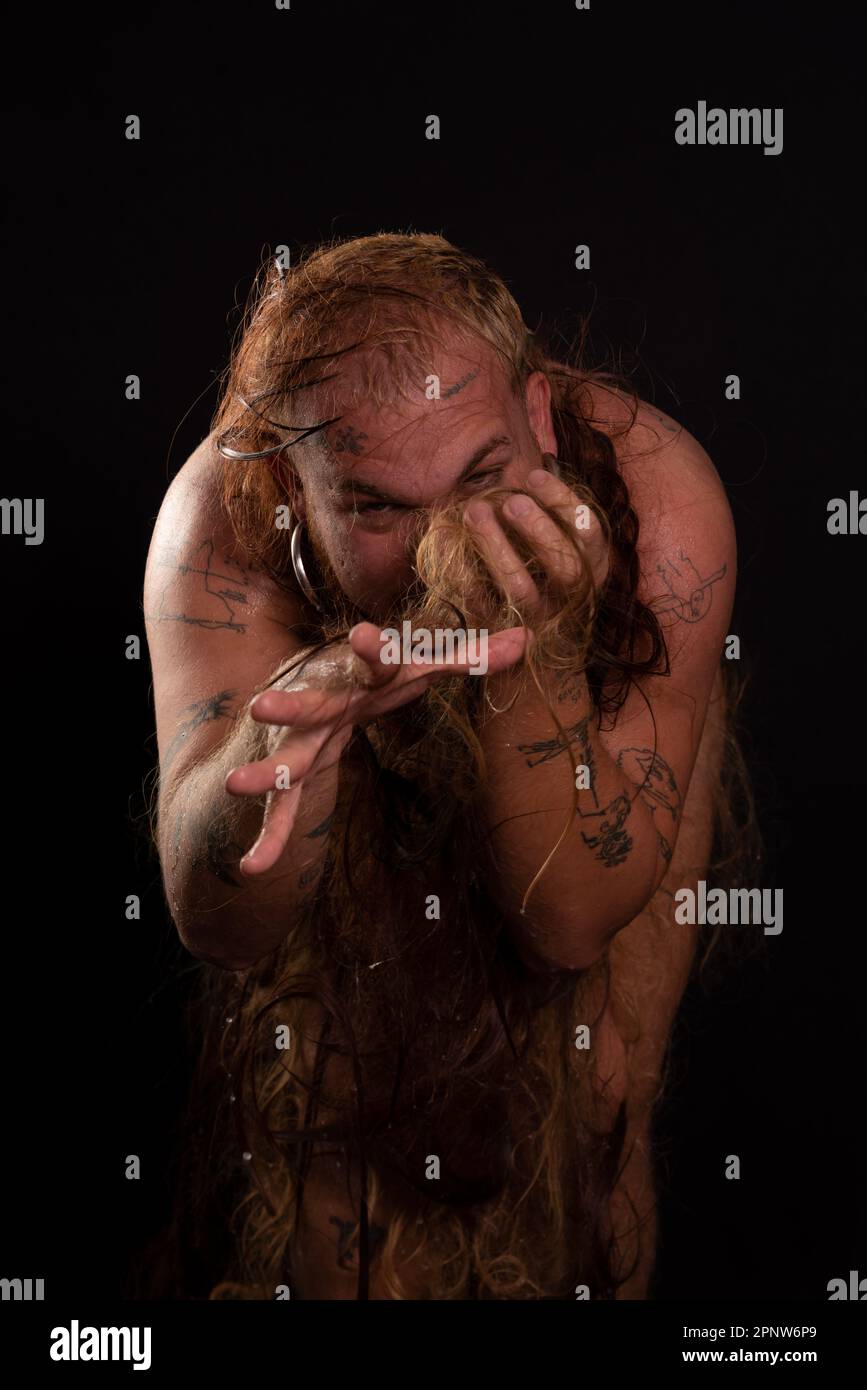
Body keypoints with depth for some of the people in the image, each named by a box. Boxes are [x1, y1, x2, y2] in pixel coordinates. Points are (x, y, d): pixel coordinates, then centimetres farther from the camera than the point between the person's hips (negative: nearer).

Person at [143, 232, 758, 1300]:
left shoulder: (654, 496, -37)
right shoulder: (225, 511, -34)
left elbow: (572, 923, -33)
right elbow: (214, 922, -36)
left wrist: (535, 666, -51)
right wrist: (310, 700, -56)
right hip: (372, 776, 1)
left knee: (592, 1070, -15)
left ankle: (590, 1260, 19)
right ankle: (330, 1266, 18)